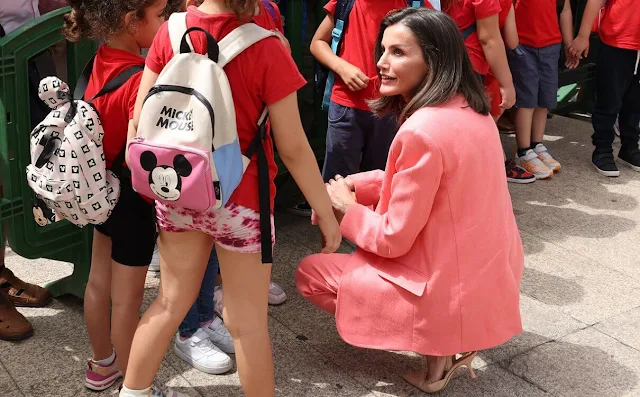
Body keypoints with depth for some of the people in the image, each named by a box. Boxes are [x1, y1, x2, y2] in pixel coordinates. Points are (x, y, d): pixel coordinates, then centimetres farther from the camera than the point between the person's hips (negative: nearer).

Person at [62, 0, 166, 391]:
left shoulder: (103, 61, -4)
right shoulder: (140, 79, -28)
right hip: (132, 197, -8)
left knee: (99, 282, 21)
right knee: (127, 297, 7)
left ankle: (103, 364, 42)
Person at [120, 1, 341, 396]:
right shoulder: (266, 50, -19)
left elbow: (140, 117, -1)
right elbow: (293, 148, -14)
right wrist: (326, 213, -3)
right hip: (238, 200, -4)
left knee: (172, 301, 23)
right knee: (248, 322, 11)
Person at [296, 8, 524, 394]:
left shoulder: (421, 131, -25)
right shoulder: (471, 108, 2)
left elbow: (394, 240, -18)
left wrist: (347, 206, 0)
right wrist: (355, 185, 7)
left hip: (453, 290, -8)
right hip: (494, 273, 8)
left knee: (310, 273, 7)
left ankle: (438, 345, 3)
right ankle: (446, 336, 15)